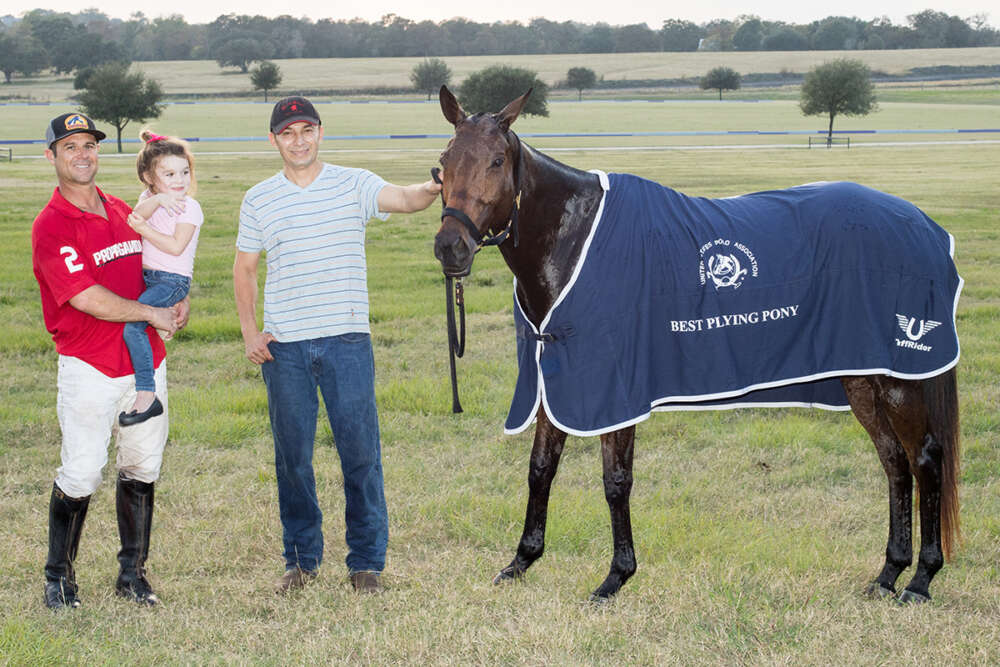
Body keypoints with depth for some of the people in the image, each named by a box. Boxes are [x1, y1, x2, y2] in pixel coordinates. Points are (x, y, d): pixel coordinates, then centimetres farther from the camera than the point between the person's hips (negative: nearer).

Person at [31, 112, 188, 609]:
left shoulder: (124, 213, 13)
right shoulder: (51, 226, -10)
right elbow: (85, 298, -19)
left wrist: (179, 301, 3)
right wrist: (152, 314, -13)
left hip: (146, 359, 6)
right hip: (88, 367, -6)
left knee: (141, 468, 10)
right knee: (80, 474, -6)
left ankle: (133, 574, 20)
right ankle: (59, 578, 9)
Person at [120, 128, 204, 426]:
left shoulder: (189, 207, -6)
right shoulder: (149, 198, 12)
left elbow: (176, 246, -17)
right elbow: (137, 215, -12)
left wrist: (145, 229, -14)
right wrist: (157, 200, -29)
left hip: (173, 280, -8)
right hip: (145, 275, 8)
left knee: (132, 324, -24)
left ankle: (147, 395, -25)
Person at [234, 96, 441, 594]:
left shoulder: (354, 186, 1)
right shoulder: (259, 200, 7)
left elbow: (405, 199, -17)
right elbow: (244, 270, 15)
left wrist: (432, 190, -40)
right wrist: (249, 334, 5)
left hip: (346, 340, -2)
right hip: (283, 347, 2)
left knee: (361, 452, -1)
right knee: (292, 455, 9)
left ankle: (366, 561, 10)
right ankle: (301, 558, 22)